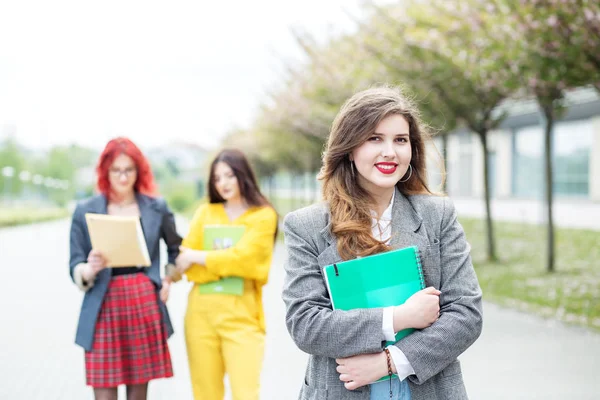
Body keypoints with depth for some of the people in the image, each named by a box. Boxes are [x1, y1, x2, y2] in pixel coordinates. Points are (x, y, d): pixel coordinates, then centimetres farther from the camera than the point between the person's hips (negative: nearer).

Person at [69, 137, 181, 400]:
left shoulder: (156, 208, 6)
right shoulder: (85, 211, 1)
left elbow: (177, 249, 23)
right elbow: (75, 268, -1)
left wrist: (169, 282, 11)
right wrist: (90, 269, -22)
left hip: (145, 306, 2)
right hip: (105, 308, -2)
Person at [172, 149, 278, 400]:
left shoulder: (263, 216, 3)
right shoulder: (205, 212, 12)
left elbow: (243, 257, -10)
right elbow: (185, 265, 4)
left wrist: (198, 257, -1)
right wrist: (228, 263, -8)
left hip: (242, 314, -3)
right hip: (201, 311, 3)